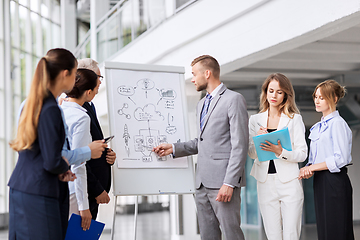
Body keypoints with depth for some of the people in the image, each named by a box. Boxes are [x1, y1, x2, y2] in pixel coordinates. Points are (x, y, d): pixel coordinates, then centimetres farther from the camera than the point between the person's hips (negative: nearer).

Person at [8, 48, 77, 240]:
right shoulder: (50, 110, -16)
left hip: (19, 187, 9)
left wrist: (60, 171, 12)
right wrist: (65, 168, 3)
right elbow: (52, 162, -18)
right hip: (37, 194, -9)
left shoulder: (32, 104, 11)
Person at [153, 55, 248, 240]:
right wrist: (174, 148, 13)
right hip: (202, 182, 8)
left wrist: (229, 183, -18)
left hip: (223, 182, -8)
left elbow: (240, 145, -13)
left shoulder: (234, 99, -6)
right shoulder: (202, 104, 22)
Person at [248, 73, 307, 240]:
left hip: (289, 182, -2)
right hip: (265, 183, 2)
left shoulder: (294, 119, 3)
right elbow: (251, 154, 6)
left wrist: (280, 151, -20)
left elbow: (302, 154, -3)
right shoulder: (255, 120, 10)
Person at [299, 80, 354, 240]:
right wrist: (308, 170, -1)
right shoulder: (317, 127, 17)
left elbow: (340, 159, -17)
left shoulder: (337, 123, -10)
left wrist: (312, 167, -12)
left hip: (335, 181, -8)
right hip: (320, 182, 8)